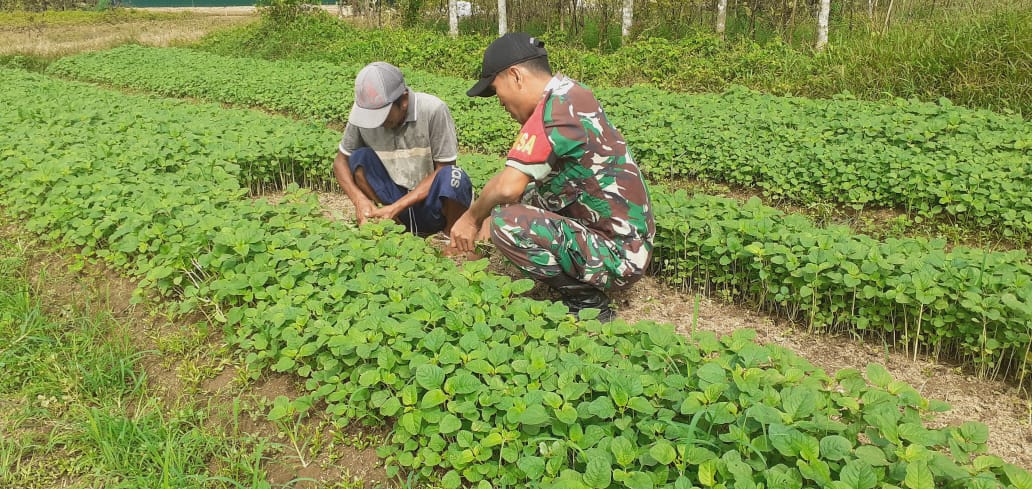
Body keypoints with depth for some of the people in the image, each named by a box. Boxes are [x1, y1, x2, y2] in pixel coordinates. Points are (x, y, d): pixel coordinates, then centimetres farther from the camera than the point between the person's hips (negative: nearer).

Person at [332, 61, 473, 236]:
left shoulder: (434, 110, -21)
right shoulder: (362, 111, -13)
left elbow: (443, 169, -17)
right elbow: (341, 161, -1)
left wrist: (396, 207, -24)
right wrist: (359, 200, -21)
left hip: (434, 202, -2)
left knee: (453, 177, -33)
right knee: (359, 158, -18)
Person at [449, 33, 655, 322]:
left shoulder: (555, 109, -21)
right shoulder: (572, 93, 8)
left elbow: (508, 187, -25)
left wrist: (472, 218, -6)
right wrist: (486, 216, 11)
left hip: (618, 257, -10)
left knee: (507, 224, -23)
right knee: (520, 201, 16)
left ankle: (586, 300, -5)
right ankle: (583, 290, 13)